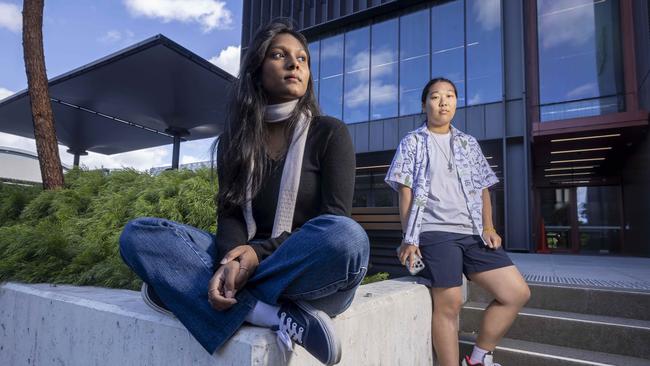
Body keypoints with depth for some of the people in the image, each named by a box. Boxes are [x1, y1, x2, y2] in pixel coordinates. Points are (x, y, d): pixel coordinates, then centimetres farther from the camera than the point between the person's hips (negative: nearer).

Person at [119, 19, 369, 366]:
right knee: (138, 234, -16)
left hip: (311, 273, -2)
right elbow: (230, 213, -1)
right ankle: (280, 316, -29)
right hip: (245, 263, 3)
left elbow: (336, 226, -9)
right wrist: (231, 261, -24)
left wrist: (261, 253, -22)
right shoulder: (234, 139, 8)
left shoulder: (330, 132, -2)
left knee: (347, 236, -37)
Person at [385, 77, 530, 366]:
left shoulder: (469, 143, 20)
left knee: (517, 292, -2)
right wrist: (408, 238, -7)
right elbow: (405, 192, 0)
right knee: (449, 303, -13)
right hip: (434, 232, -5)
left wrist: (488, 226, 4)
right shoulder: (413, 142, 7)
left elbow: (483, 188, 19)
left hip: (472, 233, 5)